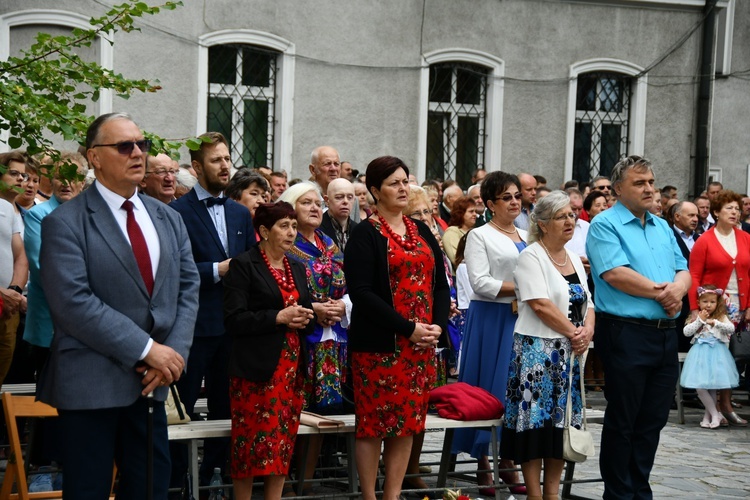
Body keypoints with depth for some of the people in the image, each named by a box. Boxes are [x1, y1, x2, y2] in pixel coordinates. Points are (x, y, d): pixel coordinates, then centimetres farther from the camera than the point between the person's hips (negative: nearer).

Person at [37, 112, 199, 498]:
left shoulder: (168, 220, 14)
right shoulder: (65, 223, -7)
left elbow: (188, 288, 9)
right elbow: (73, 302, -17)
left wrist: (174, 352, -8)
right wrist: (147, 349, -18)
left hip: (151, 382, 6)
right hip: (91, 384, -6)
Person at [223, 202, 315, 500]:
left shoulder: (297, 268, 16)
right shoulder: (244, 265, -5)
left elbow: (306, 314, 21)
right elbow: (234, 319, -13)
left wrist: (306, 318, -2)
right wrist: (278, 317, -19)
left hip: (291, 366, 6)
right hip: (257, 368, -6)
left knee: (284, 441, 6)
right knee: (252, 441, -4)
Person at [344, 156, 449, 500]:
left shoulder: (422, 231, 14)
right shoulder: (365, 235, -5)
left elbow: (440, 283, 13)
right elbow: (361, 292, -14)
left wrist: (437, 326, -5)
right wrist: (408, 328, -18)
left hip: (422, 345, 6)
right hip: (379, 345, -6)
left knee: (407, 424, 7)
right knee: (373, 423, -1)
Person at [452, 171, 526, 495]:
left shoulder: (527, 237, 15)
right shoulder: (479, 236, -2)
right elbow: (479, 283, -12)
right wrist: (520, 288, -15)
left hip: (522, 319, 5)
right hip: (491, 319, -5)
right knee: (489, 388, -2)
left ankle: (508, 460, 11)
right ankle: (483, 463, 6)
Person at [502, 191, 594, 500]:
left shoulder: (574, 259, 15)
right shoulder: (532, 256, -7)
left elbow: (587, 303, 14)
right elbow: (540, 304, -17)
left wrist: (587, 331, -6)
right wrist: (573, 331, -14)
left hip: (570, 353, 7)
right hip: (538, 350, -7)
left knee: (563, 420, 7)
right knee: (536, 418, -5)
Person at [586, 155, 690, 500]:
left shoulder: (663, 228, 17)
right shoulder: (605, 225, -6)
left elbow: (683, 271, 13)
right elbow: (615, 274, -18)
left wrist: (678, 288, -10)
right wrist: (660, 292, -11)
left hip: (665, 334, 7)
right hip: (626, 332, -7)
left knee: (653, 419, 11)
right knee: (622, 419, 1)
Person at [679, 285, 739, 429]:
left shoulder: (721, 317, 3)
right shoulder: (696, 318, 7)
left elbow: (731, 328, -12)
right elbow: (686, 332, -3)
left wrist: (716, 323, -23)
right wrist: (700, 320, -7)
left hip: (716, 354, -1)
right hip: (700, 355, 1)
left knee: (712, 386, -1)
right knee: (699, 387, -6)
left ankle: (708, 415, 14)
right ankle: (715, 415, 5)